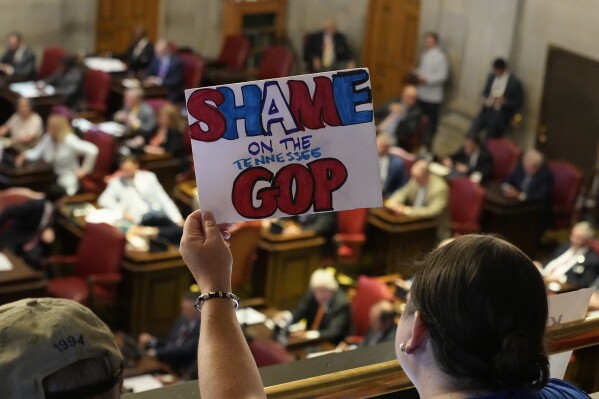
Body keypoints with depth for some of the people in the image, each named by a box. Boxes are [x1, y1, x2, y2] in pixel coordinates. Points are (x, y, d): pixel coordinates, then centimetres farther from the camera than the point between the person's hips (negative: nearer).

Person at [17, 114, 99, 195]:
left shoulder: (70, 141, -20)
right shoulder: (47, 138, 1)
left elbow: (92, 150, -26)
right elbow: (36, 152, 9)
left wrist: (85, 169, -18)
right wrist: (25, 155, -11)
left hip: (67, 179, -6)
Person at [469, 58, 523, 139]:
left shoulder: (515, 83, -5)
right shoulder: (491, 77, 11)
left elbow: (518, 103, -3)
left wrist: (505, 101, -20)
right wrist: (483, 98, -1)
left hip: (501, 113, -4)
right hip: (487, 110, 4)